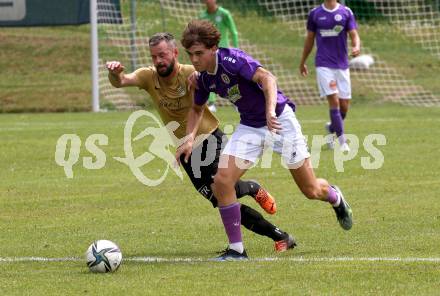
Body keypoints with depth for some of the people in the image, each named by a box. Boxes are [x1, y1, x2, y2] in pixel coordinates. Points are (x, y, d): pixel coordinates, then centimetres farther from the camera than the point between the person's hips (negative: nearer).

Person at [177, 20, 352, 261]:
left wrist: (270, 111, -52)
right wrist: (190, 138, 1)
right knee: (222, 180, -15)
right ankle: (236, 249, -6)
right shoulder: (204, 78, -1)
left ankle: (335, 198, 42)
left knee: (311, 190, 3)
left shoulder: (230, 59, -24)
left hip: (278, 120, -6)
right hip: (250, 127, 6)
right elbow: (197, 108, 18)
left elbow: (266, 77, -37)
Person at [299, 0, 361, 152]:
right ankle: (342, 141, -10)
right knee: (334, 101, -14)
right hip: (323, 64, -2)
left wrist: (356, 47, -24)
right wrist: (302, 62, 19)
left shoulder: (346, 12, 4)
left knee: (344, 105, 3)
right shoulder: (315, 13, 5)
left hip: (342, 64, 2)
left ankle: (331, 128, 32)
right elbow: (309, 39, 14)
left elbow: (354, 35, -1)